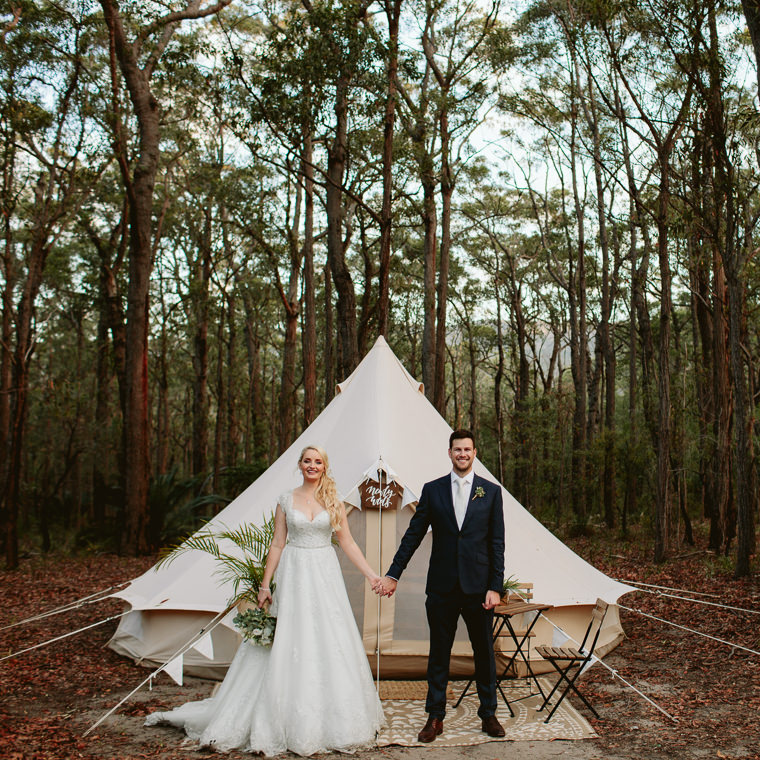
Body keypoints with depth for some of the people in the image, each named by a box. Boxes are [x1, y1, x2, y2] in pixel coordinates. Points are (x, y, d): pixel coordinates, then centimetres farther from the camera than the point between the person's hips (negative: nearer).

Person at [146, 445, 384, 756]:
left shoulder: (333, 502, 4)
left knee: (329, 643, 2)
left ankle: (334, 718, 16)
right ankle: (285, 719, 12)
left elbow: (348, 543, 5)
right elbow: (277, 544, 3)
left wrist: (371, 574, 0)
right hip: (293, 576, -1)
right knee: (286, 645, 1)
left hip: (325, 576, 1)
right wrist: (265, 584, 0)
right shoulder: (286, 500, 3)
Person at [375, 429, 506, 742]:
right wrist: (393, 574, 3)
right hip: (441, 587, 1)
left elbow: (497, 543, 1)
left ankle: (488, 714, 25)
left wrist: (495, 587, -5)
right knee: (438, 652, 8)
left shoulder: (491, 491, 3)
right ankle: (435, 717, 19)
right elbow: (413, 535, 6)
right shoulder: (432, 490, 4)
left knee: (484, 651, 10)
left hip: (478, 586, 0)